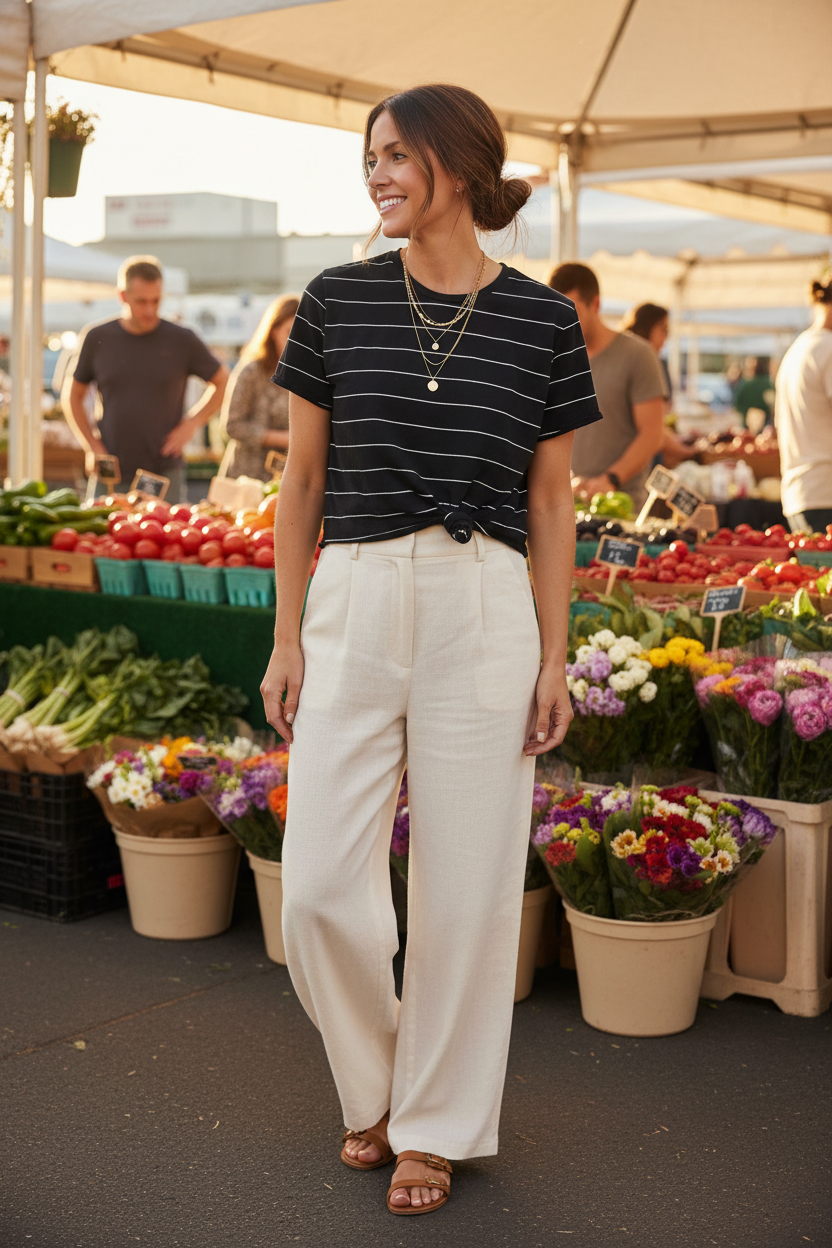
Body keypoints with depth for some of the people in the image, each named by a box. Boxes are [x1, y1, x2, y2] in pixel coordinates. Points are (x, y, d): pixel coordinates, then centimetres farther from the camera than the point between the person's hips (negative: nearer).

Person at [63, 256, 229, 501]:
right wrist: (93, 448, 5)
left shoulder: (182, 340, 1)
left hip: (164, 476, -1)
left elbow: (221, 382, 14)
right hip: (111, 476, 1)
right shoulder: (97, 338, 4)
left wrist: (193, 422, 1)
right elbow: (72, 396, 16)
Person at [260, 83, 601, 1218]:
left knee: (466, 887, 5)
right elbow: (303, 480, 7)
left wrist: (555, 662, 1)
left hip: (486, 614, -1)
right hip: (353, 607, 1)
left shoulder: (542, 319, 2)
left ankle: (435, 1124, 25)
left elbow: (550, 499, 5)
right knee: (321, 889, 0)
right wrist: (286, 638, 3)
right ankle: (377, 1083, 28)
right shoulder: (337, 302, 4)